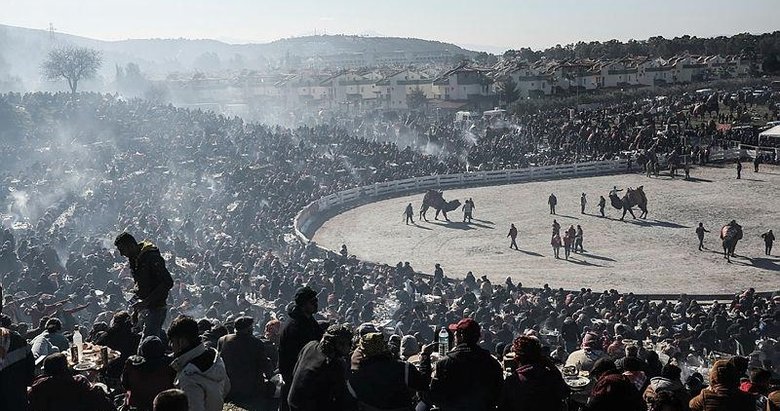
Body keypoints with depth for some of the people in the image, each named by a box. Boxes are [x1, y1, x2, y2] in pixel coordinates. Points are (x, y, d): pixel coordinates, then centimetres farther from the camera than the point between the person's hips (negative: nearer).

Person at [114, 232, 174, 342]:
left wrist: (146, 302, -23)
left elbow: (168, 282, -22)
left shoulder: (152, 258, -17)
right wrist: (137, 308, 16)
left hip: (156, 307, -9)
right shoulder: (133, 260, 12)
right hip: (145, 308, 9)